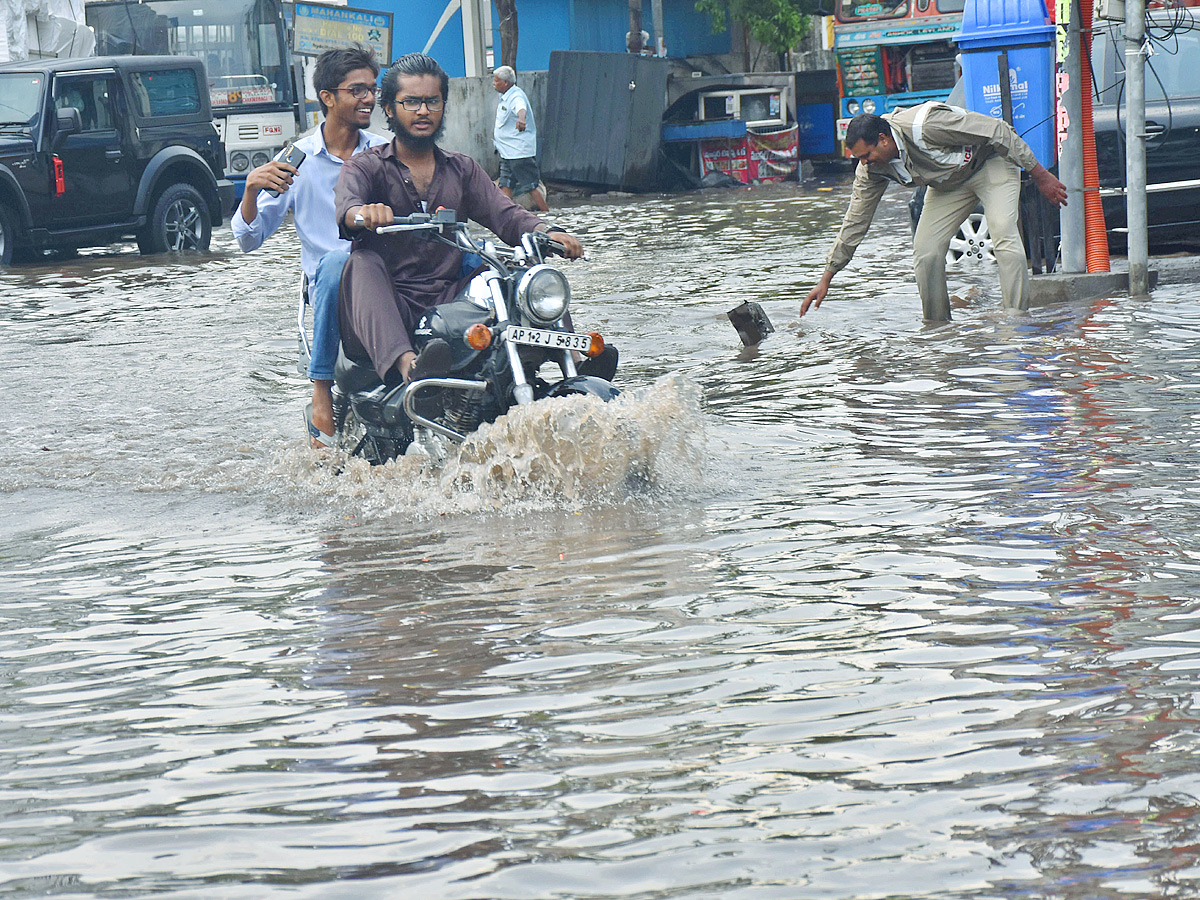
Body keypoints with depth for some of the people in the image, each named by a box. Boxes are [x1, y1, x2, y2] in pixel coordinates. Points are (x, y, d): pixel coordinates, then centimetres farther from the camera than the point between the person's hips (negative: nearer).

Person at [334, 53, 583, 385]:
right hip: (388, 313, -4)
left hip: (448, 304, 4)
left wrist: (547, 231, -17)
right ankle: (404, 361, -56)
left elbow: (505, 215, 7)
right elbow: (346, 210, -15)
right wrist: (363, 214, -42)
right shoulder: (364, 168, 8)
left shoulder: (463, 170, 22)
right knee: (363, 263, -33)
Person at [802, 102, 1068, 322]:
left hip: (991, 163, -6)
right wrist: (826, 279, -4)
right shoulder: (871, 170, -15)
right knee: (925, 250, -11)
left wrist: (1040, 176, -23)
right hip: (949, 182, 6)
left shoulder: (924, 125, -36)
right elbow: (854, 222, -3)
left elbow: (998, 131, -29)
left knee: (1004, 236, -27)